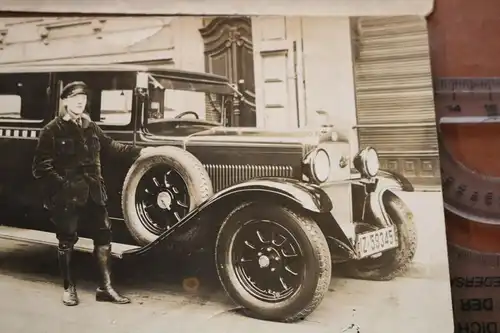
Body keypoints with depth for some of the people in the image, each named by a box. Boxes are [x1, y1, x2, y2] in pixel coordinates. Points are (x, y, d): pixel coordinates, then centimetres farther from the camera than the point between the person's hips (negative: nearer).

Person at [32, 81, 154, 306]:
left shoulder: (90, 127, 9)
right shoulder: (52, 130, -8)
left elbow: (109, 146, 23)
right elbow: (41, 167, -11)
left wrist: (139, 151, 20)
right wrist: (63, 185, -20)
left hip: (92, 193, 5)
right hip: (66, 196, -5)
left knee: (103, 237, 6)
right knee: (67, 241, 7)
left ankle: (105, 287, 17)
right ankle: (69, 288, 24)